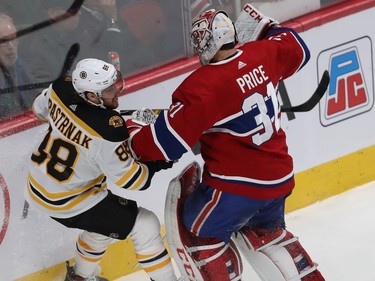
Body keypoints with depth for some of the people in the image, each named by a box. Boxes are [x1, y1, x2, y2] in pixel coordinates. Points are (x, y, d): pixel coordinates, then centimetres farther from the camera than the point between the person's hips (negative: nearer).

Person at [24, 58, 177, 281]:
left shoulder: (61, 88, -14)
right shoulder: (108, 130, -33)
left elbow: (40, 108, 10)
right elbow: (127, 178, -21)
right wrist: (156, 164, -7)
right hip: (66, 202, -8)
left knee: (106, 220, 30)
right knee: (145, 226, 0)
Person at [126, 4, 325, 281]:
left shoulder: (202, 87, -22)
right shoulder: (263, 54, -4)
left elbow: (167, 143, -20)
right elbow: (298, 51, 20)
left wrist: (132, 130, -3)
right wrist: (266, 26, 31)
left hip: (236, 185, -7)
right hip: (279, 180, 7)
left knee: (199, 234, 13)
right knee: (267, 232, 31)